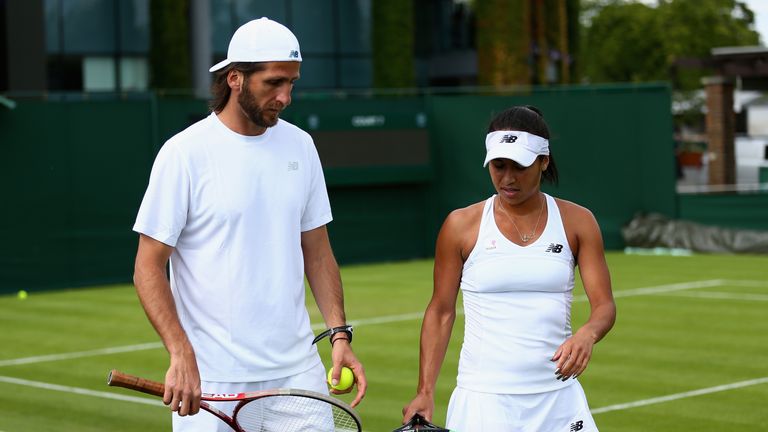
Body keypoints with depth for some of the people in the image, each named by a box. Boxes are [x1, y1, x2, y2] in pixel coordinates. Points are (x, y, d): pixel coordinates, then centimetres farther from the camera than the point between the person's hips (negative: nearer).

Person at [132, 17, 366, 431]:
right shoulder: (185, 153, -9)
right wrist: (181, 355, -19)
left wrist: (340, 334, 1)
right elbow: (148, 268, -9)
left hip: (298, 370, 4)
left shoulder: (300, 145, 7)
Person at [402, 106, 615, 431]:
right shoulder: (461, 225, -1)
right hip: (484, 401, -1)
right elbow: (441, 311, 4)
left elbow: (604, 304, -2)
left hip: (559, 400, 2)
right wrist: (425, 392, -3)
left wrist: (587, 334, -25)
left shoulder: (577, 222, 2)